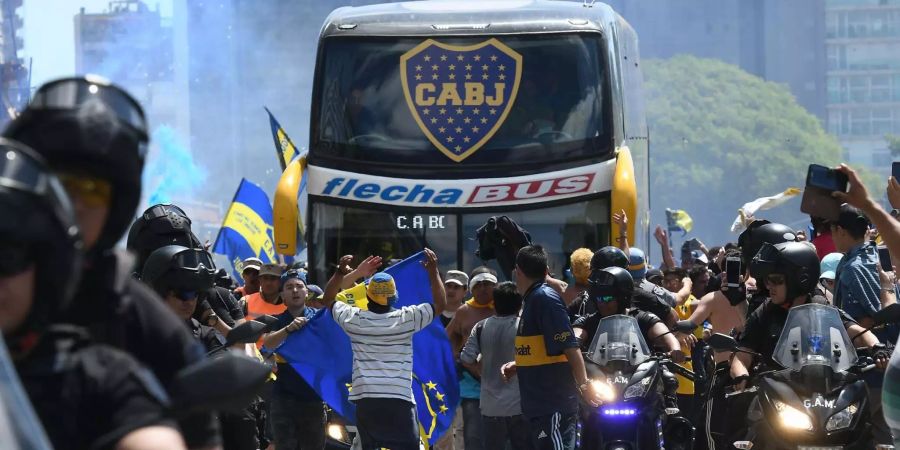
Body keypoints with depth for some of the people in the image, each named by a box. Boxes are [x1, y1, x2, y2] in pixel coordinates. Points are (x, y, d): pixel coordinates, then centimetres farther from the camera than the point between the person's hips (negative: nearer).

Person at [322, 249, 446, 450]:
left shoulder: (355, 319, 2)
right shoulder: (406, 319, -4)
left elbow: (328, 300, 20)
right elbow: (440, 304, 8)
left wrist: (340, 273, 20)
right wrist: (433, 271, 11)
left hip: (366, 402, 2)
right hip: (400, 401, -2)